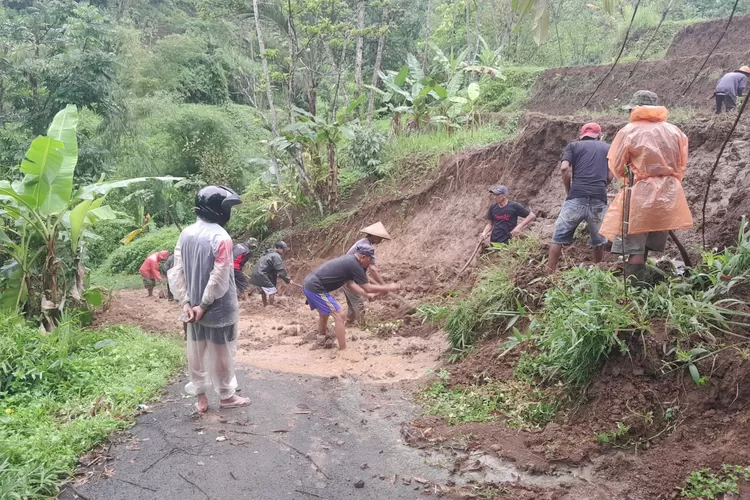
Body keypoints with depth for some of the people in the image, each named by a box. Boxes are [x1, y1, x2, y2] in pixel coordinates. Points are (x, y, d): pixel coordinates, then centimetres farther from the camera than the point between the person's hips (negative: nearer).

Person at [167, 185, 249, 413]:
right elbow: (219, 279, -23)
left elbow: (176, 271, 0)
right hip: (219, 308, -6)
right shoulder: (220, 238, -20)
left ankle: (200, 397, 25)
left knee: (196, 351, 15)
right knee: (222, 352, 9)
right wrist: (204, 305, -14)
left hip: (194, 306, 6)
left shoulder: (185, 234, 0)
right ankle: (226, 396, 24)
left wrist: (186, 302, -2)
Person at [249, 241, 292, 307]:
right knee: (271, 291, -5)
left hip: (256, 276, 10)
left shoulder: (269, 254, 19)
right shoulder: (276, 256, -13)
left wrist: (277, 275, 20)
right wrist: (287, 279, -10)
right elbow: (280, 270, -16)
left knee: (263, 292, 23)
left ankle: (265, 306, 34)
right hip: (261, 276, -10)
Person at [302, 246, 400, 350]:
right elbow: (368, 288, -8)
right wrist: (389, 287, 1)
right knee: (339, 315, -7)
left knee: (324, 314, 27)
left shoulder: (348, 261, 15)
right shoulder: (354, 265, -13)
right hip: (316, 288, -10)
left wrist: (369, 295, 15)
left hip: (309, 284, 10)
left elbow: (351, 284, 18)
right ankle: (343, 351, -6)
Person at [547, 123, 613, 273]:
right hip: (599, 199, 2)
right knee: (598, 240, 17)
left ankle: (550, 274, -2)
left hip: (576, 197, -2)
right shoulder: (607, 148, 21)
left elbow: (564, 168, -3)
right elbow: (610, 177, 13)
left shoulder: (573, 146, 14)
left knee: (559, 237, 2)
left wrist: (568, 190, 9)